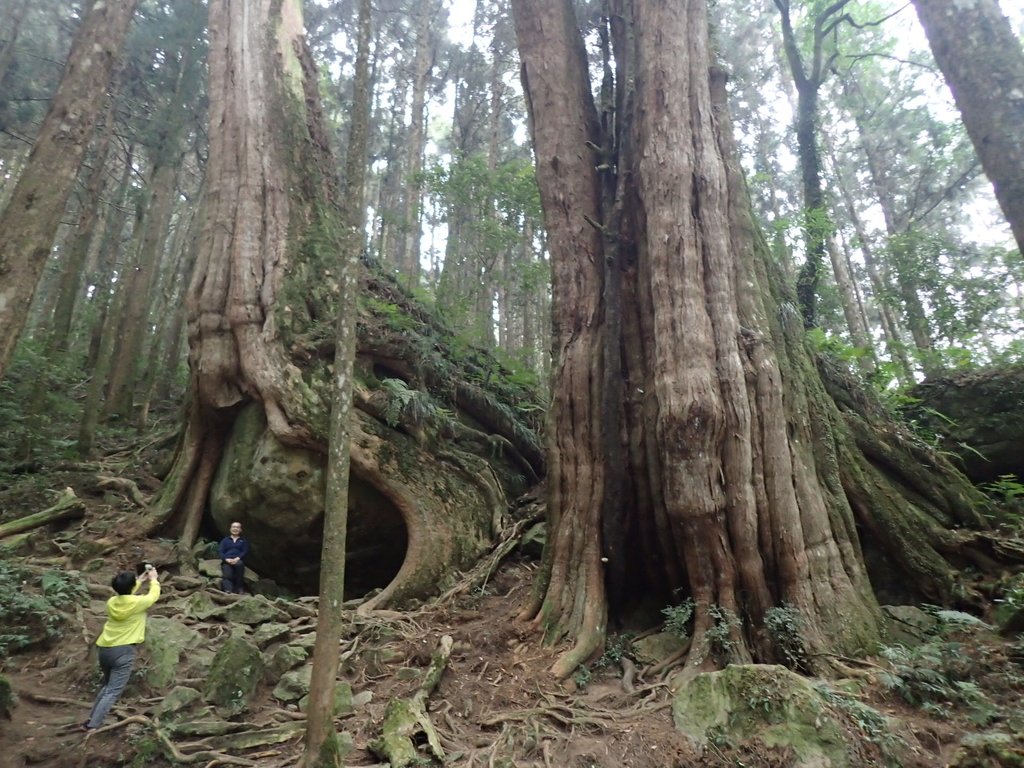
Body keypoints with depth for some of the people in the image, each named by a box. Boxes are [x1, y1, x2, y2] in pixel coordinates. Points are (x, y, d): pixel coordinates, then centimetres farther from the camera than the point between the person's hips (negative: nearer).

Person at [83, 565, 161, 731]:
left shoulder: (112, 602, 4)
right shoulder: (137, 602, -11)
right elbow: (154, 595, 9)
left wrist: (140, 581, 30)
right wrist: (154, 579, 24)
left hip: (105, 649, 7)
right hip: (123, 651, -7)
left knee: (107, 686, 25)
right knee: (113, 692, -2)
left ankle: (92, 719, 23)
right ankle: (92, 725, -7)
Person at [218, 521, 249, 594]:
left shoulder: (243, 541, 24)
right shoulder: (225, 540, 26)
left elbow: (245, 552, 8)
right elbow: (220, 551, 10)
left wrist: (237, 558, -14)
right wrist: (226, 559, -12)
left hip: (238, 561, -1)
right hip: (227, 562, 1)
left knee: (239, 564, -39)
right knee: (227, 575, -33)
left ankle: (239, 587, -31)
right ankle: (228, 592, -52)